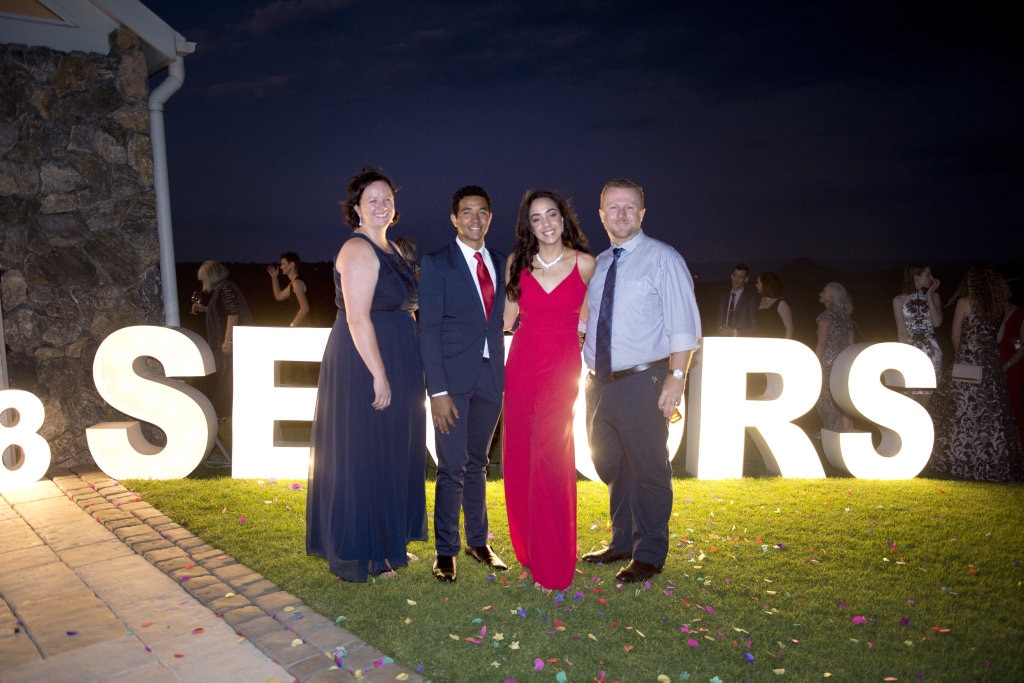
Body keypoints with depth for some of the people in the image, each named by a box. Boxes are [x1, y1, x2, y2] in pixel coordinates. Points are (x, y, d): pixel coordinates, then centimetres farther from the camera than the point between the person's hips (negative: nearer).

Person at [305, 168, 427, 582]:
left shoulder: (390, 249, 14)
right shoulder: (359, 250, -15)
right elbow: (357, 319, -21)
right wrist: (380, 375, -23)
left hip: (392, 366, 10)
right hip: (365, 367, -10)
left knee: (388, 453, 17)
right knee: (363, 455, 0)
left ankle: (387, 541, 32)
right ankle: (358, 557, 14)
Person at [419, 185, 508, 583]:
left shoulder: (501, 264, 11)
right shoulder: (436, 264, -3)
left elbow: (500, 321, 12)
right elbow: (428, 329, -8)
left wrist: (505, 376, 3)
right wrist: (437, 390, -14)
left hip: (491, 377, 4)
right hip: (453, 377, -4)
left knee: (477, 463, 16)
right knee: (452, 467, 0)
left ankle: (478, 542, 30)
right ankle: (446, 550, 15)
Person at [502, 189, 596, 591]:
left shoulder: (585, 264, 0)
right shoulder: (518, 263, 5)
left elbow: (586, 316, 12)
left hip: (562, 367, -3)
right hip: (521, 364, 3)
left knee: (550, 459, -8)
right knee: (518, 458, 6)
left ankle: (553, 562, 6)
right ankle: (526, 548, 25)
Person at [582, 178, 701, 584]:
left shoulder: (663, 260, -5)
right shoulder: (596, 264, 13)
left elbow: (684, 325, -10)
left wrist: (676, 376, -19)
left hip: (642, 382, -6)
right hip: (599, 382, 7)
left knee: (647, 471, 2)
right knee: (610, 467, 17)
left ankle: (649, 555, 18)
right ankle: (622, 542, 34)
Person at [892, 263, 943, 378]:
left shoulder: (934, 296, 7)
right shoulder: (899, 300, 0)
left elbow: (937, 323, -7)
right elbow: (902, 332, -2)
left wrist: (929, 296, -5)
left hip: (932, 352, 2)